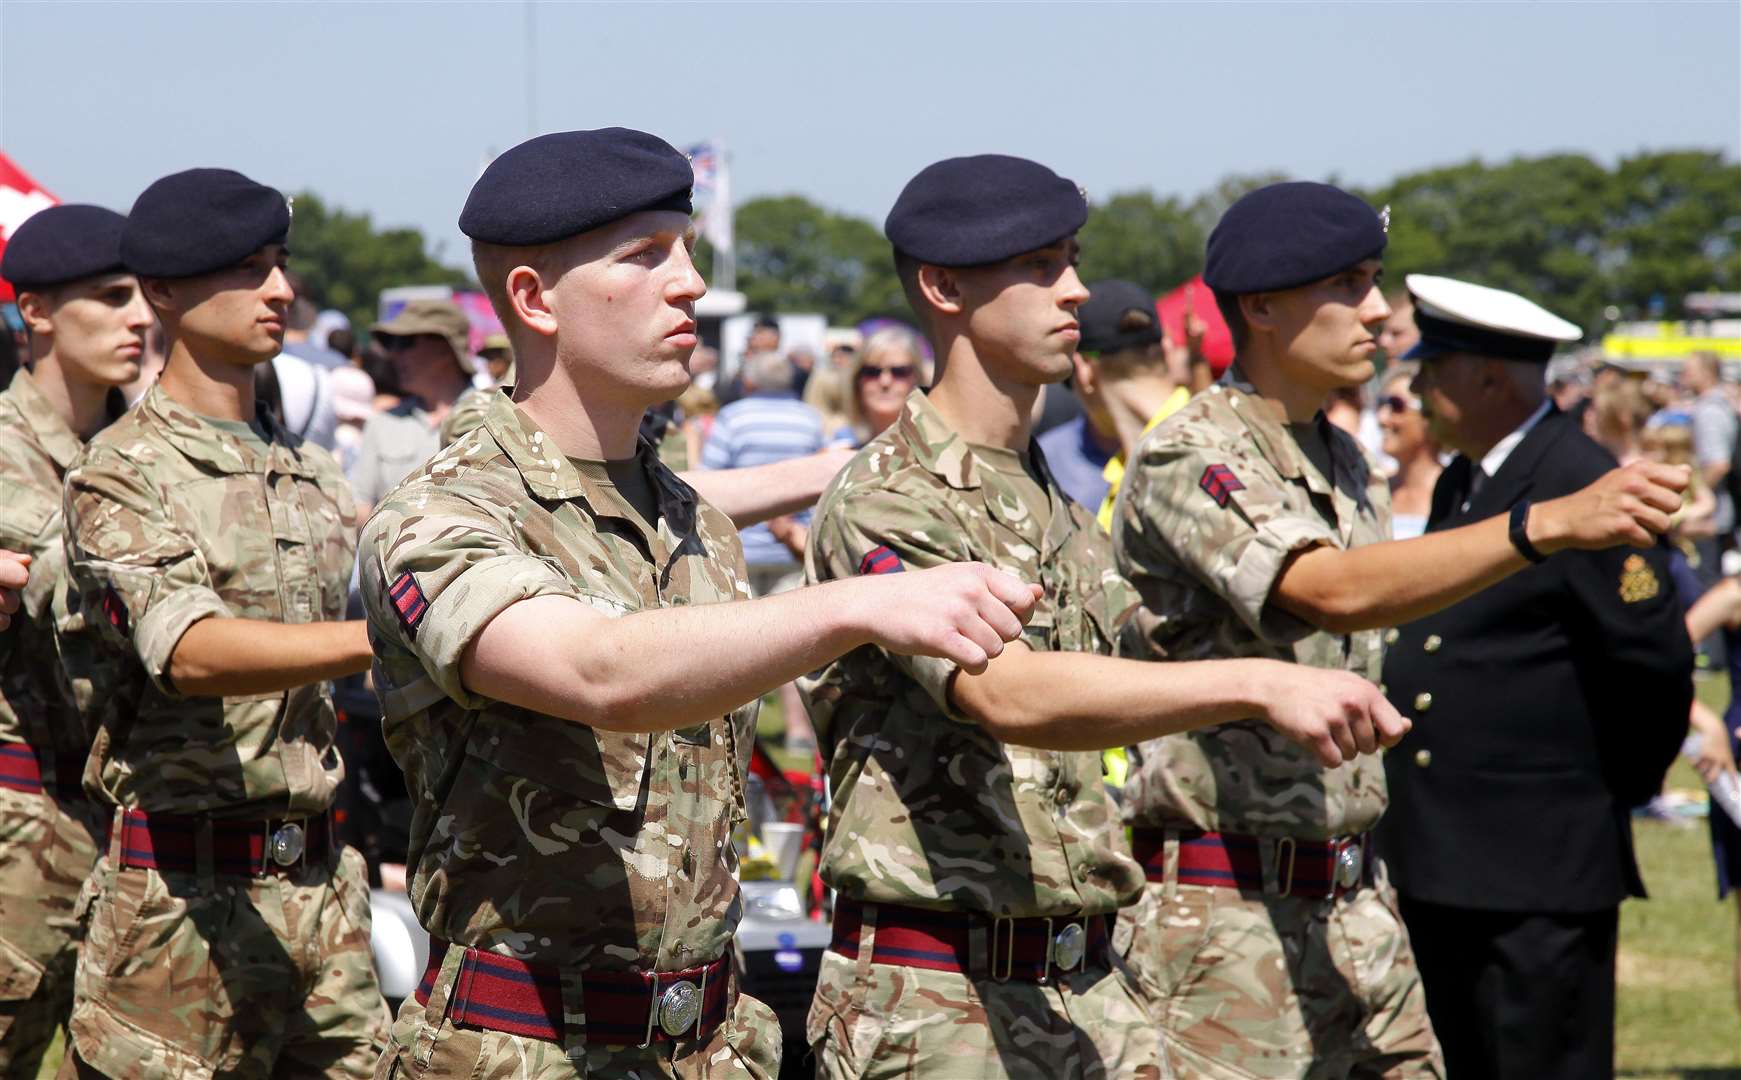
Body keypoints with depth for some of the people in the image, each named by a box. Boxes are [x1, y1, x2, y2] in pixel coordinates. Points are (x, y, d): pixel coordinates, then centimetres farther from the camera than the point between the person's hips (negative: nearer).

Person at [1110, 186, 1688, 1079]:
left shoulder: (1347, 464, 15)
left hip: (1355, 906, 8)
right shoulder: (1187, 462, -13)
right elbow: (1333, 593, -31)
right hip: (1222, 913, -8)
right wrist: (1550, 524, -40)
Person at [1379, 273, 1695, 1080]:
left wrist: (1616, 789, -3)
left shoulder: (1583, 486, -14)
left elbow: (1655, 662, -14)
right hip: (1437, 863, 9)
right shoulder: (1458, 486, 15)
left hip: (1539, 870, -9)